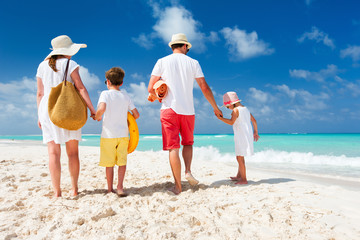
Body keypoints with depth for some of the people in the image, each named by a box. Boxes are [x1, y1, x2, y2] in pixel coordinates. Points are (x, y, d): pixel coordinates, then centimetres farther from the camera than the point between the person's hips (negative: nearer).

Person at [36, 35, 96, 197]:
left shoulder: (42, 66, 11)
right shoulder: (70, 64, 0)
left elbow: (40, 93, 11)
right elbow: (81, 88, -8)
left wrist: (40, 115, 16)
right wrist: (92, 109, -7)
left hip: (47, 108, 3)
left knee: (53, 152, 0)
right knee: (73, 152, 5)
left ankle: (57, 191, 0)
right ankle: (74, 189, 10)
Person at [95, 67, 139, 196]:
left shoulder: (106, 93, -3)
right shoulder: (126, 96, 9)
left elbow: (102, 108, -22)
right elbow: (136, 114, 8)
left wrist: (97, 117, -2)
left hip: (108, 134, -2)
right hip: (123, 134, 3)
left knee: (109, 163, 7)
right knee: (122, 162, 9)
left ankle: (110, 189, 15)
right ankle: (120, 187, 3)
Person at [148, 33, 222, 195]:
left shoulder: (162, 62, 4)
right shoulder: (193, 63, 7)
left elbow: (150, 89, 0)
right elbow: (204, 88, 5)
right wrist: (215, 108, 15)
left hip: (169, 109, -1)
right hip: (188, 110, 2)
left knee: (173, 148, 0)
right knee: (188, 143, 21)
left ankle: (178, 186, 2)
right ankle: (188, 171, 2)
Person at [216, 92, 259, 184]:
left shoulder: (236, 110, -11)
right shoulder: (245, 108, 16)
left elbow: (231, 122, -25)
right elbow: (254, 120, 20)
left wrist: (220, 118, -21)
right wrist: (255, 132, 27)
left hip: (241, 137, -10)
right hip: (247, 136, 10)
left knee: (240, 158, -5)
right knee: (240, 157, 19)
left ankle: (244, 179, 0)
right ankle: (239, 176, 30)